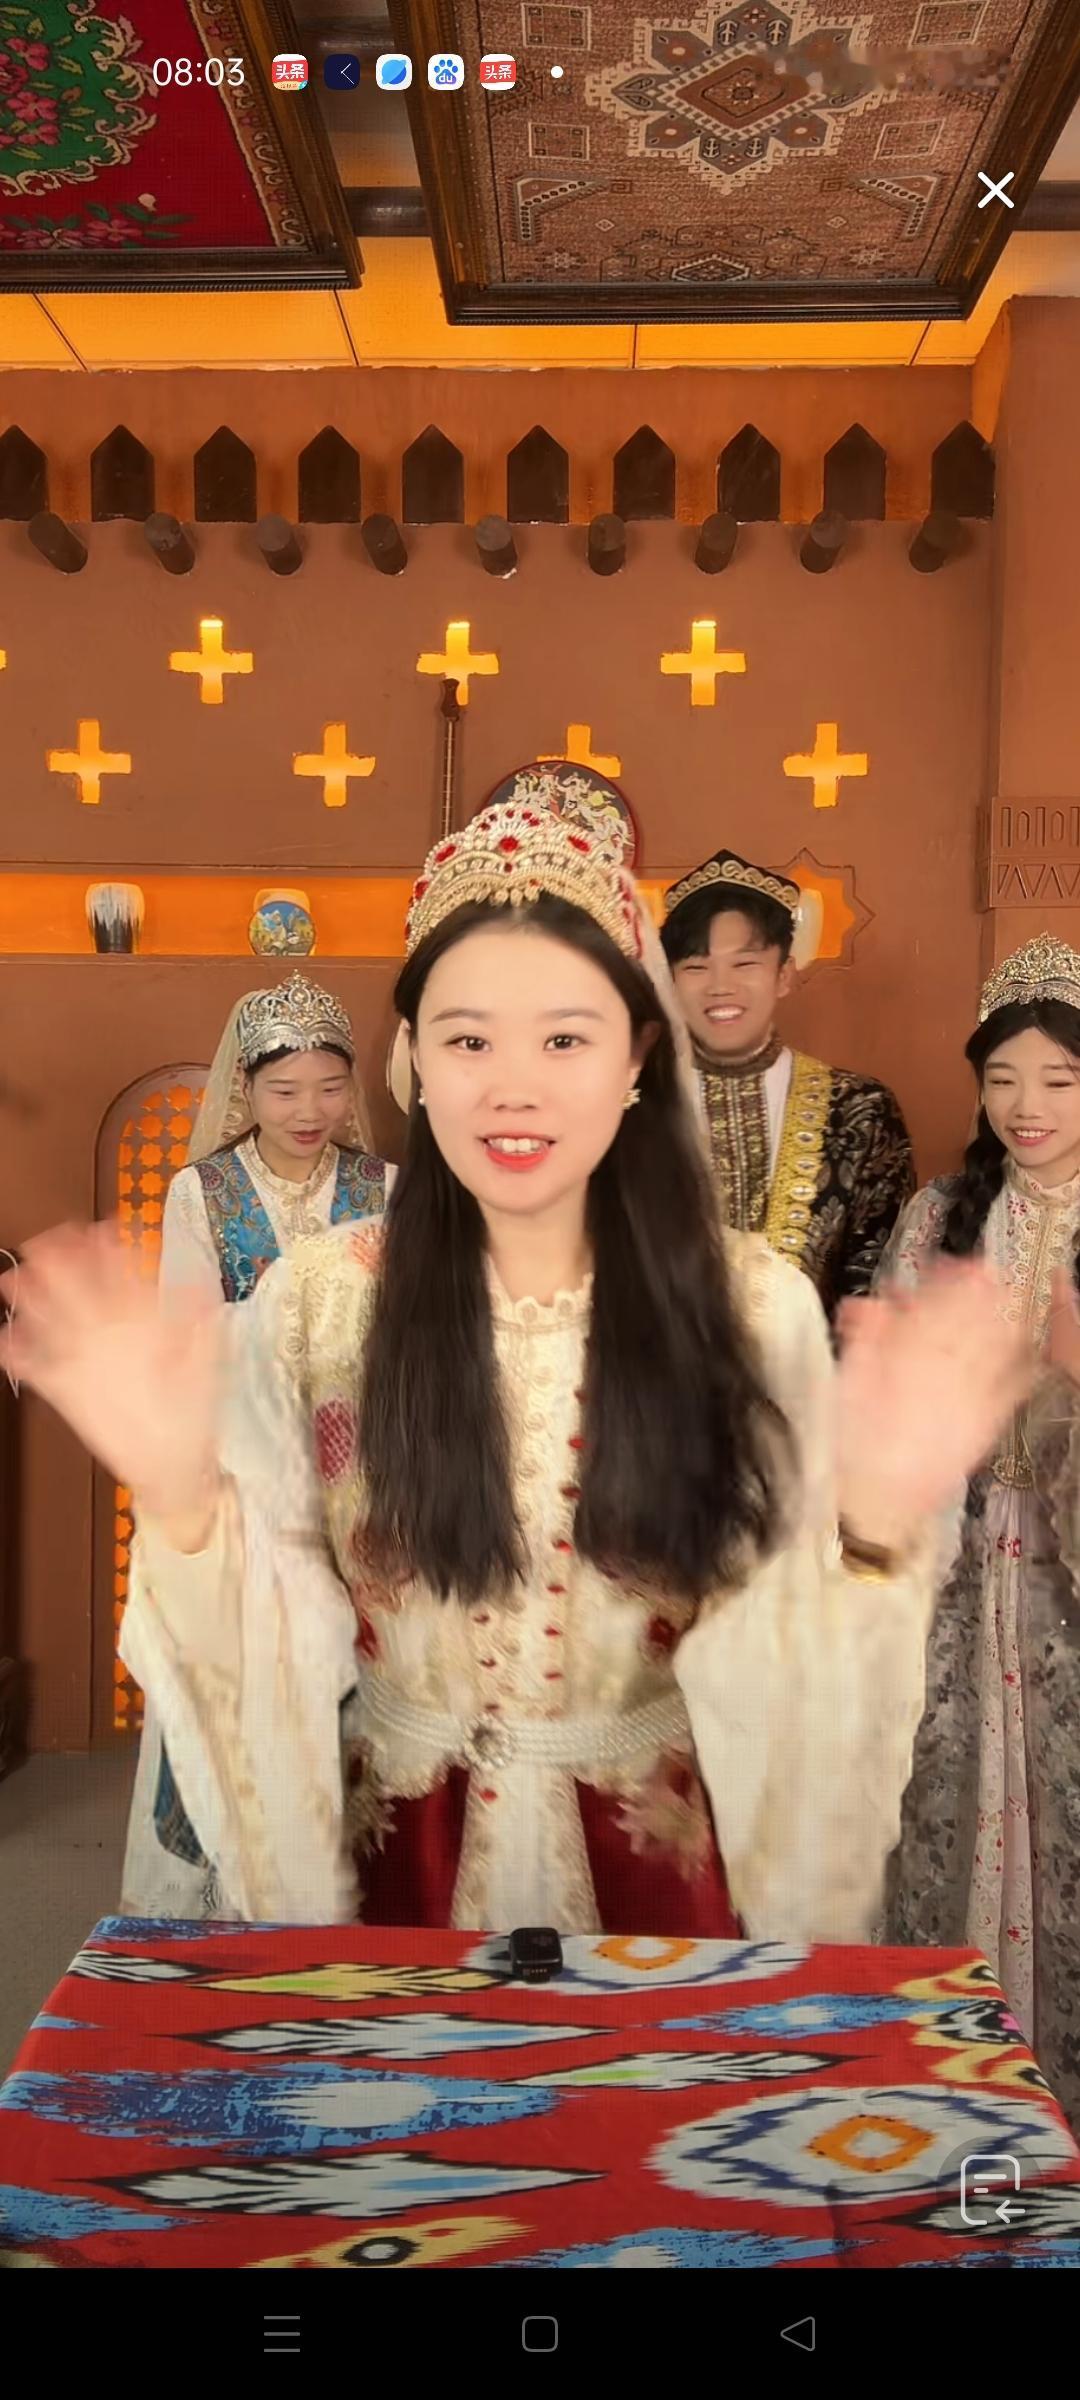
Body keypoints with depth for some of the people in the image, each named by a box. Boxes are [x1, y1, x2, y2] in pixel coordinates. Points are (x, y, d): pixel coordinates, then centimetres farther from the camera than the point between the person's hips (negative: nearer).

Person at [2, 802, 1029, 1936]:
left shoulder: (757, 1307, -13)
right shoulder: (315, 1297, -13)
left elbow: (798, 1666, -12)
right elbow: (271, 1648, -11)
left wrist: (871, 1526, -31)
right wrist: (181, 1499, -29)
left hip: (665, 1857, 0)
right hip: (402, 1856, 1)